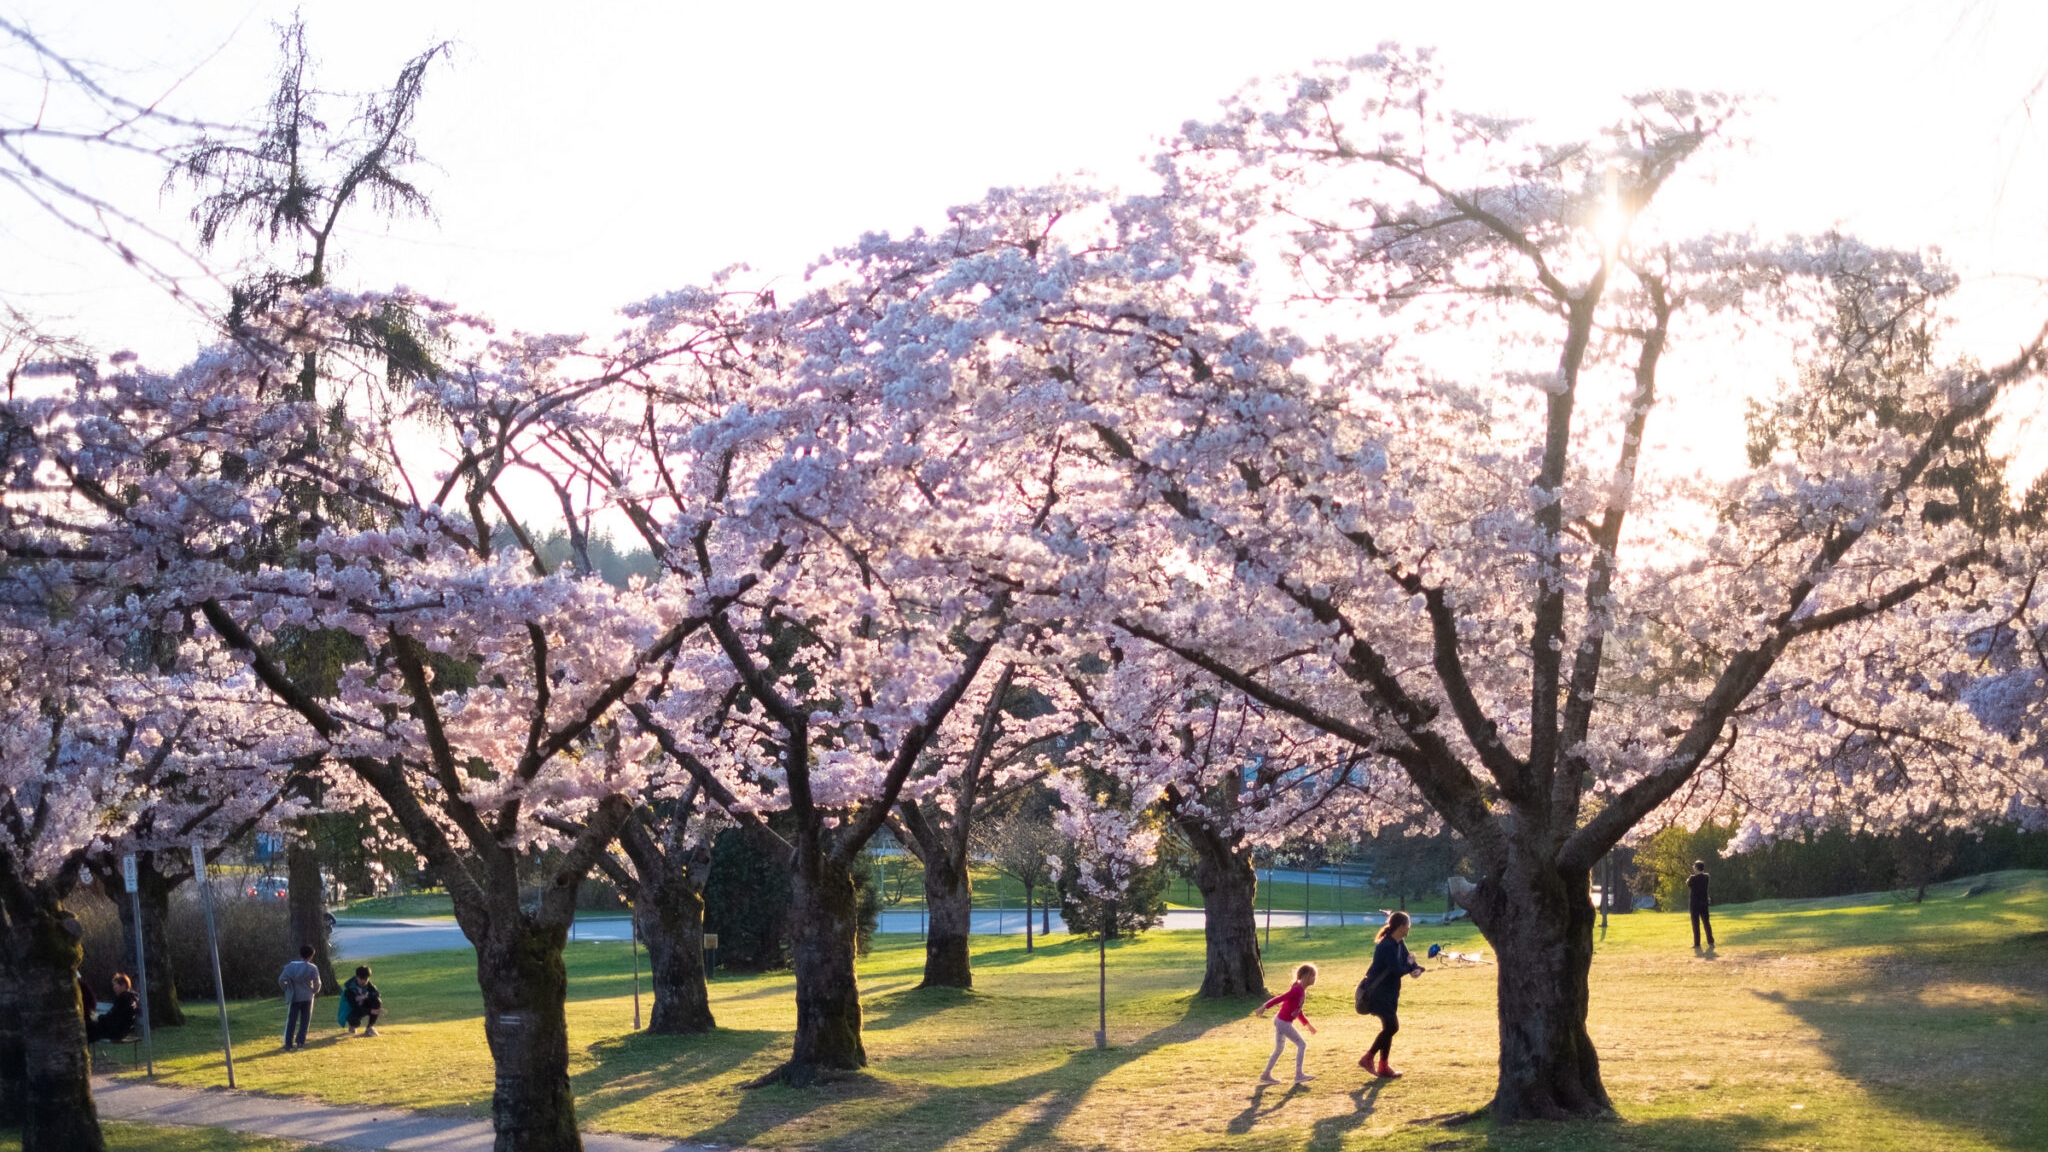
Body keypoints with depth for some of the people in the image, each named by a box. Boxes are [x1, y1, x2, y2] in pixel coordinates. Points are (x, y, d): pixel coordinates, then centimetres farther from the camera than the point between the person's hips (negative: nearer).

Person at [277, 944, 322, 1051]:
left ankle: (288, 1044, 1)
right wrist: (314, 992, 14)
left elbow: (281, 979, -9)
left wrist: (287, 989, 6)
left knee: (291, 1022, 6)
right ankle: (300, 1042, 5)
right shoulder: (312, 968, -6)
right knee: (304, 1022, 10)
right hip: (307, 998, -1)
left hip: (293, 998, 1)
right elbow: (317, 984, -7)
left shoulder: (291, 966, -2)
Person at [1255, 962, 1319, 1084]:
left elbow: (1298, 1010, 20)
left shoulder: (1301, 990, 10)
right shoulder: (1297, 990, -20)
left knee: (1279, 1049, 17)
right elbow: (1279, 998, -27)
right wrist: (1264, 1007, -33)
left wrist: (1307, 1024, 24)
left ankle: (1266, 1075, 22)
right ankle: (1298, 1075, 0)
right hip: (1284, 1023, -10)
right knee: (1302, 1044, -2)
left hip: (1281, 1022, 10)